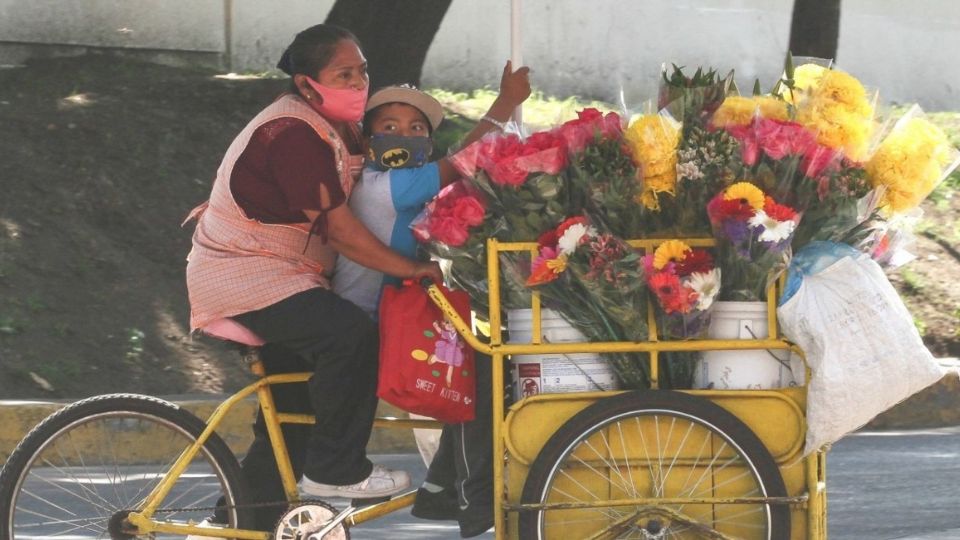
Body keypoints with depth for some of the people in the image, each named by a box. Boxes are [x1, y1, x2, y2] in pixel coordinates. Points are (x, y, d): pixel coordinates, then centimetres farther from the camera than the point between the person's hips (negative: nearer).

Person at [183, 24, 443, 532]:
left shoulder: (338, 129, 8)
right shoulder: (294, 136, -23)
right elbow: (340, 231, -23)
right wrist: (412, 268, -20)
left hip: (279, 276, 11)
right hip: (242, 279, -11)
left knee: (296, 408, 15)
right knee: (351, 333, -29)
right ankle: (335, 469, -18)